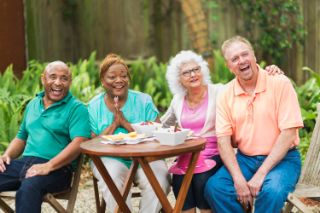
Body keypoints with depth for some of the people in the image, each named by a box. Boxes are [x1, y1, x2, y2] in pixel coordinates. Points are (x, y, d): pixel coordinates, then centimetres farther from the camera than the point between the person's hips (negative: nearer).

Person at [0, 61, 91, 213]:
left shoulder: (77, 108, 0)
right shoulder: (32, 105, 22)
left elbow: (79, 143, -14)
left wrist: (49, 166, -24)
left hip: (57, 168, -6)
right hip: (24, 163, 6)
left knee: (28, 188, -37)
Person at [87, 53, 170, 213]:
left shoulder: (144, 101, 4)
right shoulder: (94, 106, 5)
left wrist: (125, 123, -14)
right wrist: (114, 124, -11)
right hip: (110, 159, 0)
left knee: (158, 182, -28)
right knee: (112, 179, -32)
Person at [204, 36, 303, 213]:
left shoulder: (280, 84, -9)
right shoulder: (226, 95, 1)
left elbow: (288, 133, -14)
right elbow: (223, 140, -3)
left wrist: (260, 175, -19)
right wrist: (238, 179, -18)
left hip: (281, 159, -3)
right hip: (244, 159, 3)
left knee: (272, 190, -33)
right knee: (213, 187, -22)